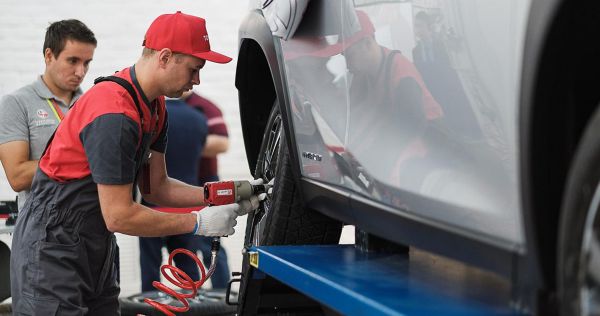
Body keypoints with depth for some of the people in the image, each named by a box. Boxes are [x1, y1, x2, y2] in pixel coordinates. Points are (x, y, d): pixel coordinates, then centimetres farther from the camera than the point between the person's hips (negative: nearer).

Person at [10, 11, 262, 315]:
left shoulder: (154, 106, 6)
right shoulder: (114, 114, -25)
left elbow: (156, 187, 11)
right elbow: (118, 216, -23)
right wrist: (198, 223, -15)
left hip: (94, 250, 9)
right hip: (52, 253, -9)